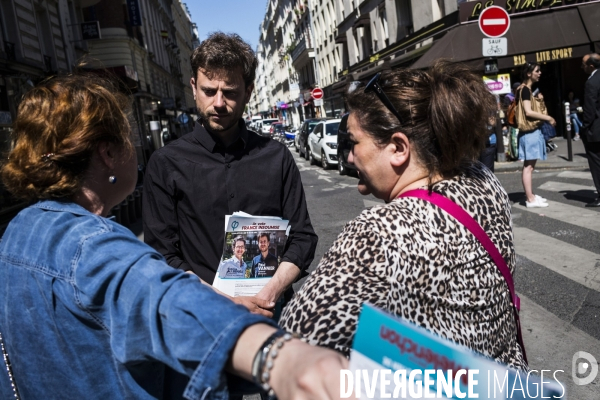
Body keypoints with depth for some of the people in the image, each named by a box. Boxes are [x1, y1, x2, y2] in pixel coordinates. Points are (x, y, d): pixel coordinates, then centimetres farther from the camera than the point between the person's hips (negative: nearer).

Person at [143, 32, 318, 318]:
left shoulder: (276, 157, 8)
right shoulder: (166, 164, 3)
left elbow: (302, 238, 7)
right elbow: (163, 253, 0)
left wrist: (270, 293, -8)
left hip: (273, 311, 1)